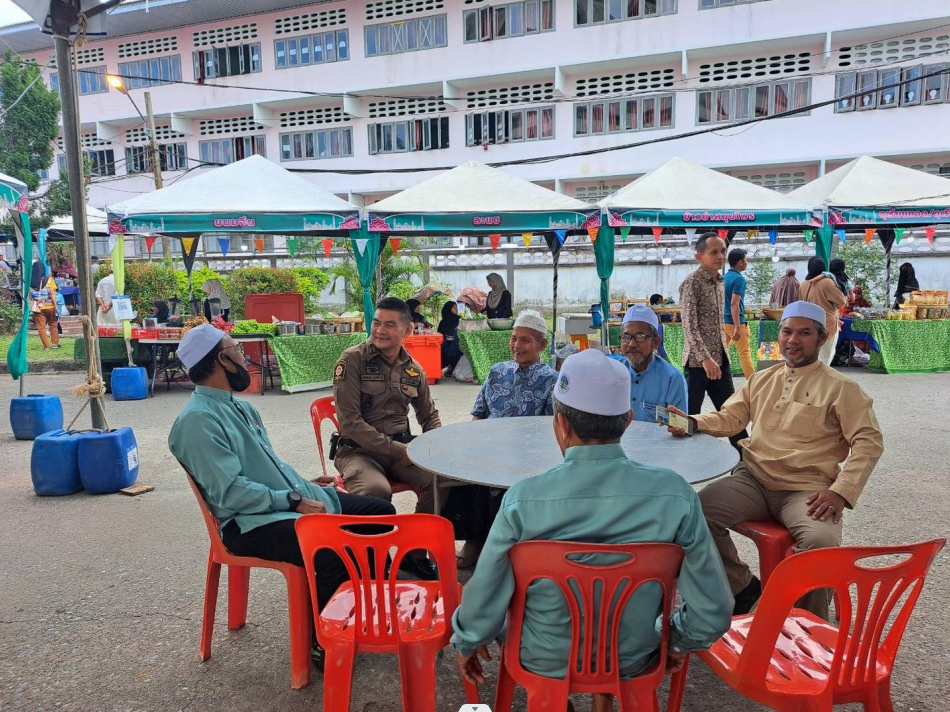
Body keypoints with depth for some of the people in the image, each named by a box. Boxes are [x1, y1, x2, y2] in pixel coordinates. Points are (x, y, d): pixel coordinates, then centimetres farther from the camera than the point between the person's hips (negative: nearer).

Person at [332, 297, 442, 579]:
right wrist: (395, 450, -17)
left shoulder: (413, 369, 10)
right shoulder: (352, 360, -7)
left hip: (401, 447, 5)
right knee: (377, 490, -36)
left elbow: (429, 415, 22)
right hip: (357, 450, -4)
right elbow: (349, 422, -13)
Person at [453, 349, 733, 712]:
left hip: (544, 663, -1)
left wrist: (466, 643, 5)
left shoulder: (523, 500, -27)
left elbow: (482, 608, -17)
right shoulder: (674, 494, -23)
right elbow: (714, 613, -15)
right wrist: (679, 642, 6)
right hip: (633, 662, 2)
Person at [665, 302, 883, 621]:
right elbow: (729, 418, 20)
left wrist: (841, 492, -15)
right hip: (753, 480, 4)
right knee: (698, 511, -22)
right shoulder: (762, 380, 18)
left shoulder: (841, 388, 4)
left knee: (821, 541, -34)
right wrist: (694, 422, -3)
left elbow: (869, 441, -2)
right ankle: (742, 586, 3)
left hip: (806, 490, -3)